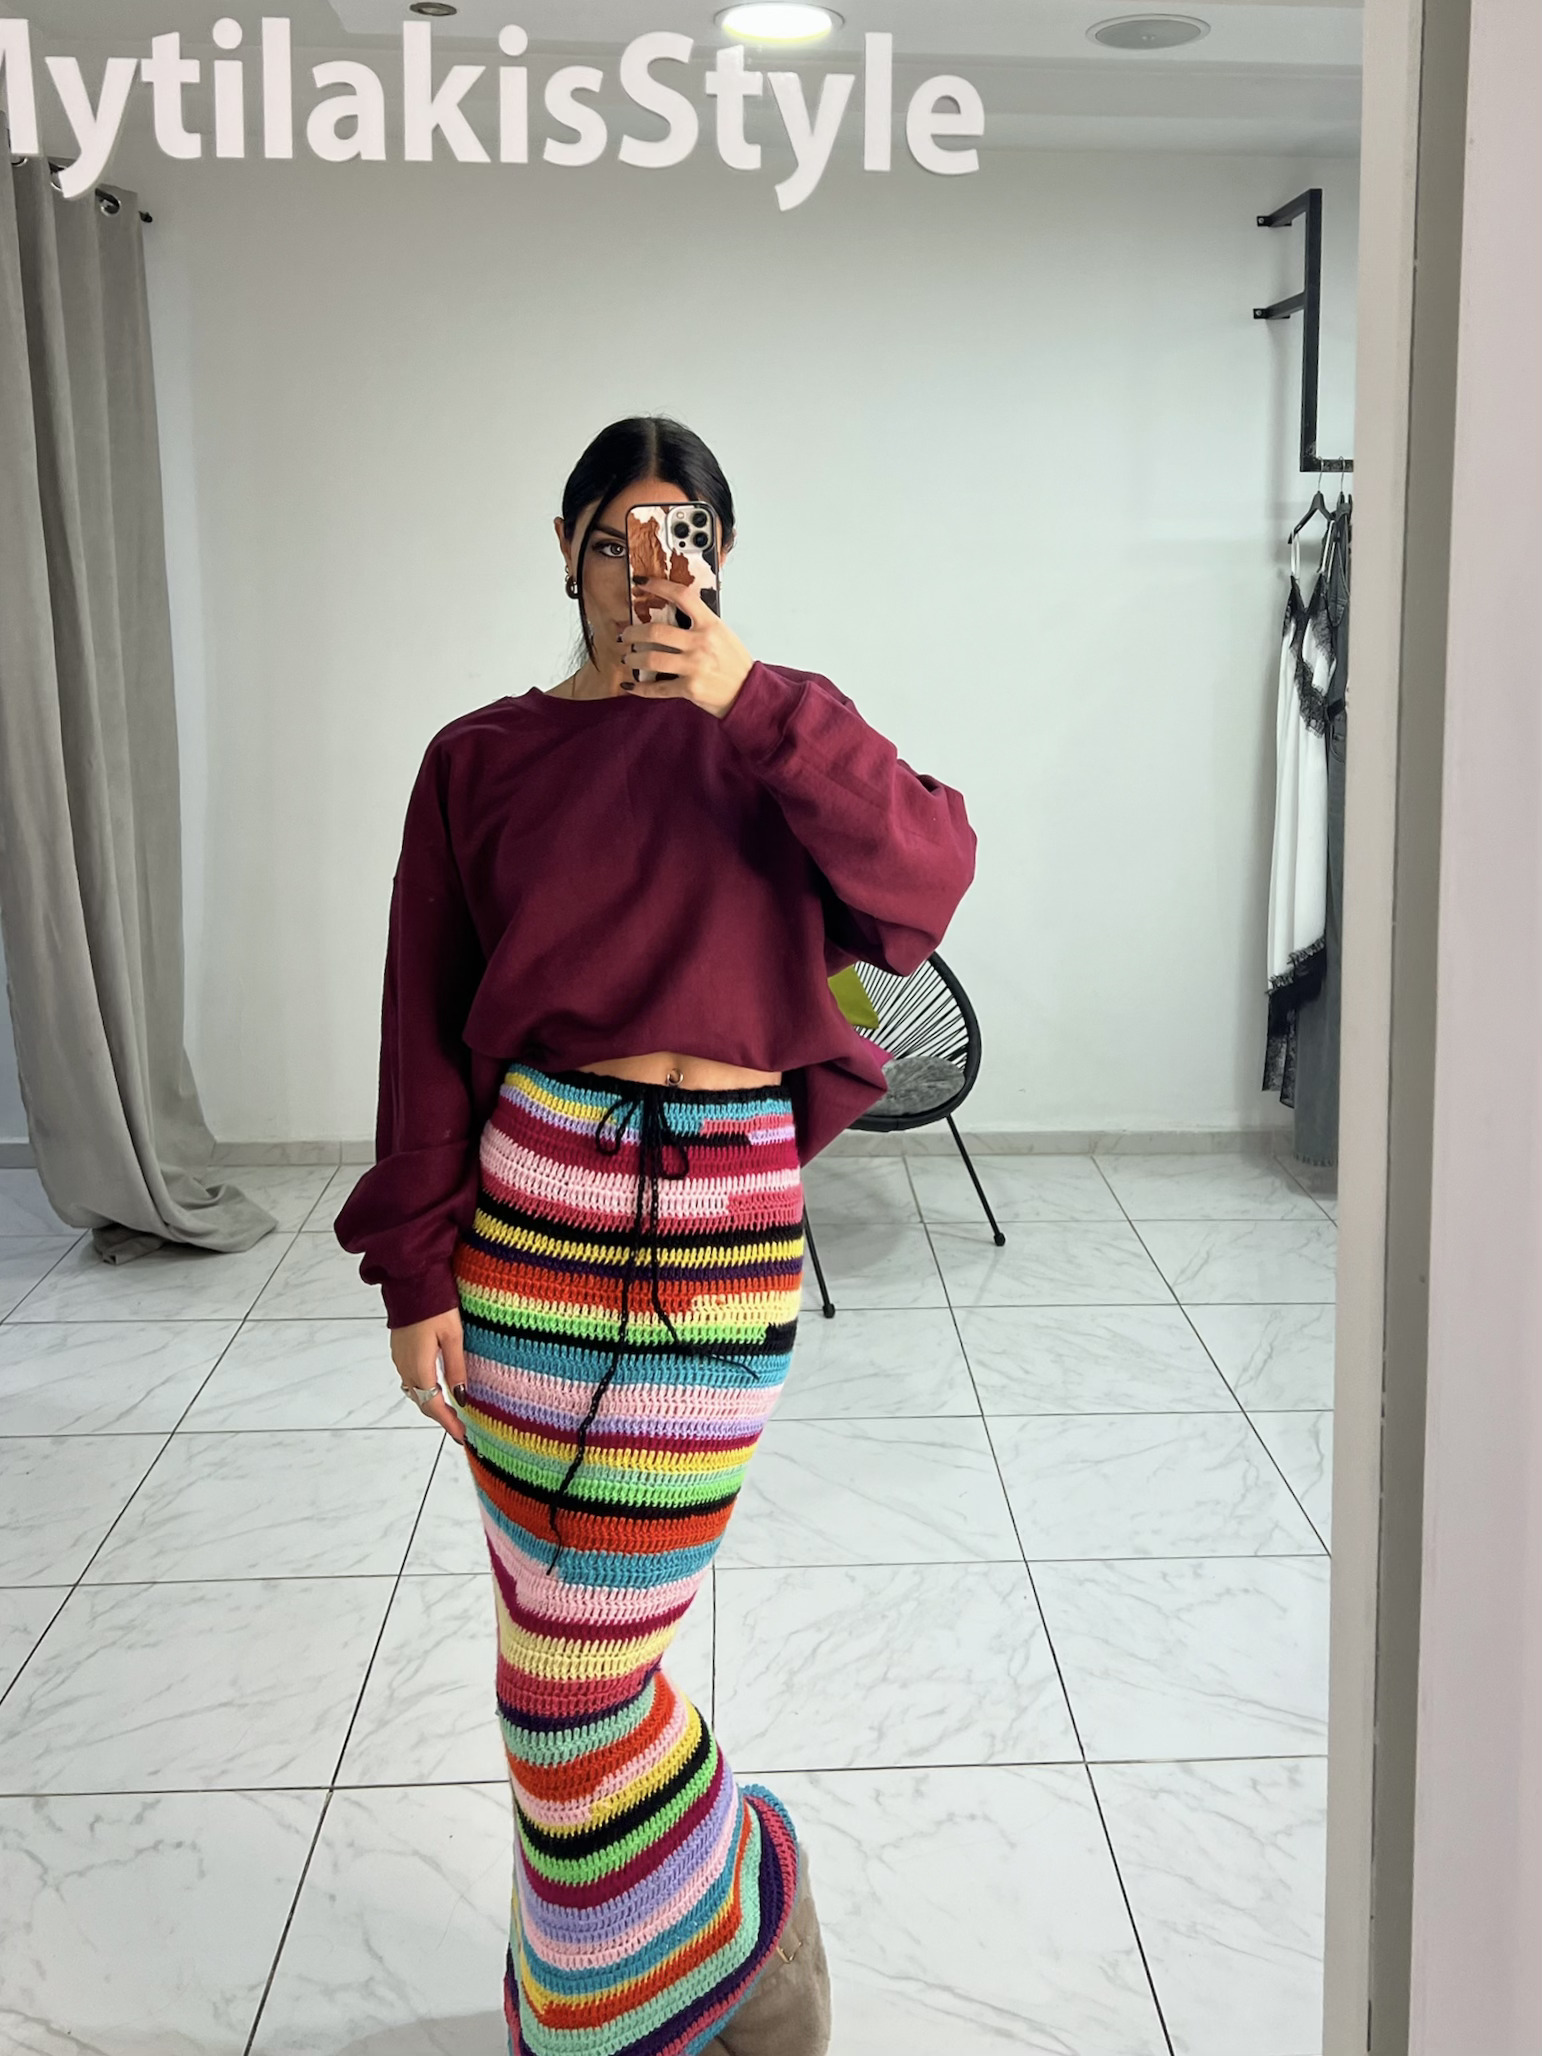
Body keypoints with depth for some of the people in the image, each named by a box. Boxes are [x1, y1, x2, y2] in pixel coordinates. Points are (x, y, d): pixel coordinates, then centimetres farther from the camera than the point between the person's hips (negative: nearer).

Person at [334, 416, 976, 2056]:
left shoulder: (767, 738, 6)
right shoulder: (481, 756, 6)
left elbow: (928, 877, -13)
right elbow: (423, 1032, 4)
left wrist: (756, 699, -20)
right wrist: (415, 1273, 0)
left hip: (726, 1205, -1)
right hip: (531, 1195, 2)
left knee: (581, 1647, 3)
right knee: (562, 1624, 9)